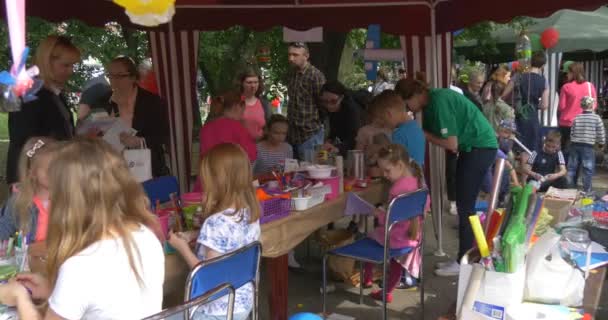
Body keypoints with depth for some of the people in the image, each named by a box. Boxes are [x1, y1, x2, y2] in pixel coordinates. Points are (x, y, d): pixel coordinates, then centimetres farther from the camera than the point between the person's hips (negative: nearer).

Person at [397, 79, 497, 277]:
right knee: (464, 205, 11)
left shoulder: (439, 102, -22)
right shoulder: (430, 103, 6)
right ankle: (465, 258, 19)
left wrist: (424, 135, -12)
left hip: (481, 147, -9)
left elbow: (451, 144, -22)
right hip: (471, 147, 10)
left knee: (465, 206, -6)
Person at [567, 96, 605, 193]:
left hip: (575, 145, 4)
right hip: (588, 147, -4)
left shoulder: (576, 118, 4)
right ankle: (586, 191, 3)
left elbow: (572, 133, 7)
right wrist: (601, 144, 13)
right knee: (588, 170, 2)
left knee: (572, 168, 10)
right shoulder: (597, 118, -5)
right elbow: (601, 134, -3)